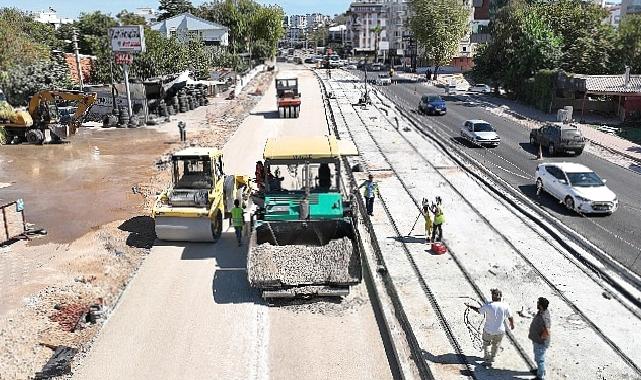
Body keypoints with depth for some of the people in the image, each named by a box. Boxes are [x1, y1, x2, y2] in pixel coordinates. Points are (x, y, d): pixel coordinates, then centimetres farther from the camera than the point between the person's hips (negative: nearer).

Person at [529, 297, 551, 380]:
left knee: (540, 359, 11)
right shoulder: (544, 311, -7)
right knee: (538, 358, 29)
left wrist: (541, 337, -20)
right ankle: (540, 370, 50)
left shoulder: (543, 318, -37)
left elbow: (547, 333, -40)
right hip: (537, 341, 9)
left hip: (540, 343, -9)